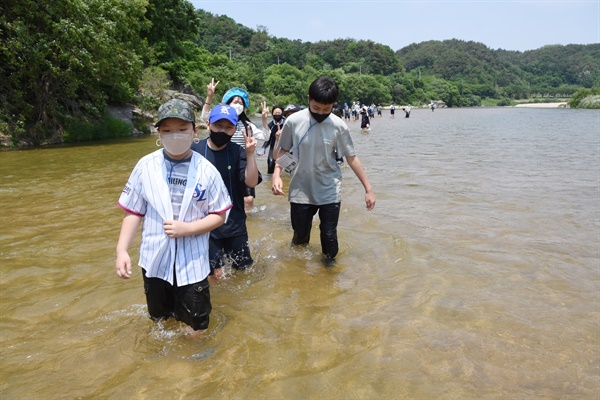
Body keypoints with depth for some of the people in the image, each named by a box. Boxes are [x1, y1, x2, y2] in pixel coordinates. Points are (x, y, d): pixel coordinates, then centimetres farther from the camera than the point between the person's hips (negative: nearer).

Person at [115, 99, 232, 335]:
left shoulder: (206, 171, -11)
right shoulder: (146, 166, -8)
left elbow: (219, 216, -6)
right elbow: (133, 212, -1)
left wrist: (186, 228, -18)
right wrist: (122, 249, -10)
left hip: (192, 264, -2)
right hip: (155, 261, 2)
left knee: (195, 329, 11)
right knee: (159, 322, 24)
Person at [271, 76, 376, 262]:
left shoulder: (339, 126, -10)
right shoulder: (294, 121, -10)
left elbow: (351, 158, -2)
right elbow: (283, 151, 4)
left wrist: (368, 188, -1)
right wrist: (276, 174, -12)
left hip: (330, 191, 0)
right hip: (301, 191, 1)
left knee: (329, 235, 3)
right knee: (300, 235, 11)